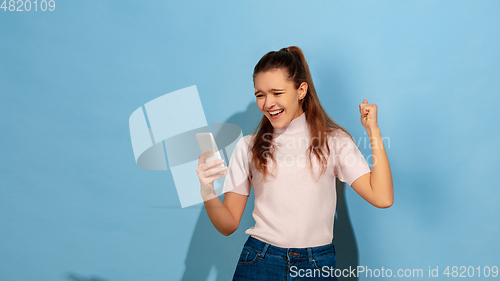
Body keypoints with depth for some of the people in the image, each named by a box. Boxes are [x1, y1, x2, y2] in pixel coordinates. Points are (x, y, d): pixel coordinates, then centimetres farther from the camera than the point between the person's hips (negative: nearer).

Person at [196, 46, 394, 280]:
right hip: (259, 262, 1)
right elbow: (228, 225, 1)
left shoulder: (334, 140, 0)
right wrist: (208, 192, -18)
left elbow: (382, 198, -11)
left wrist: (373, 131, -9)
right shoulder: (249, 147, 2)